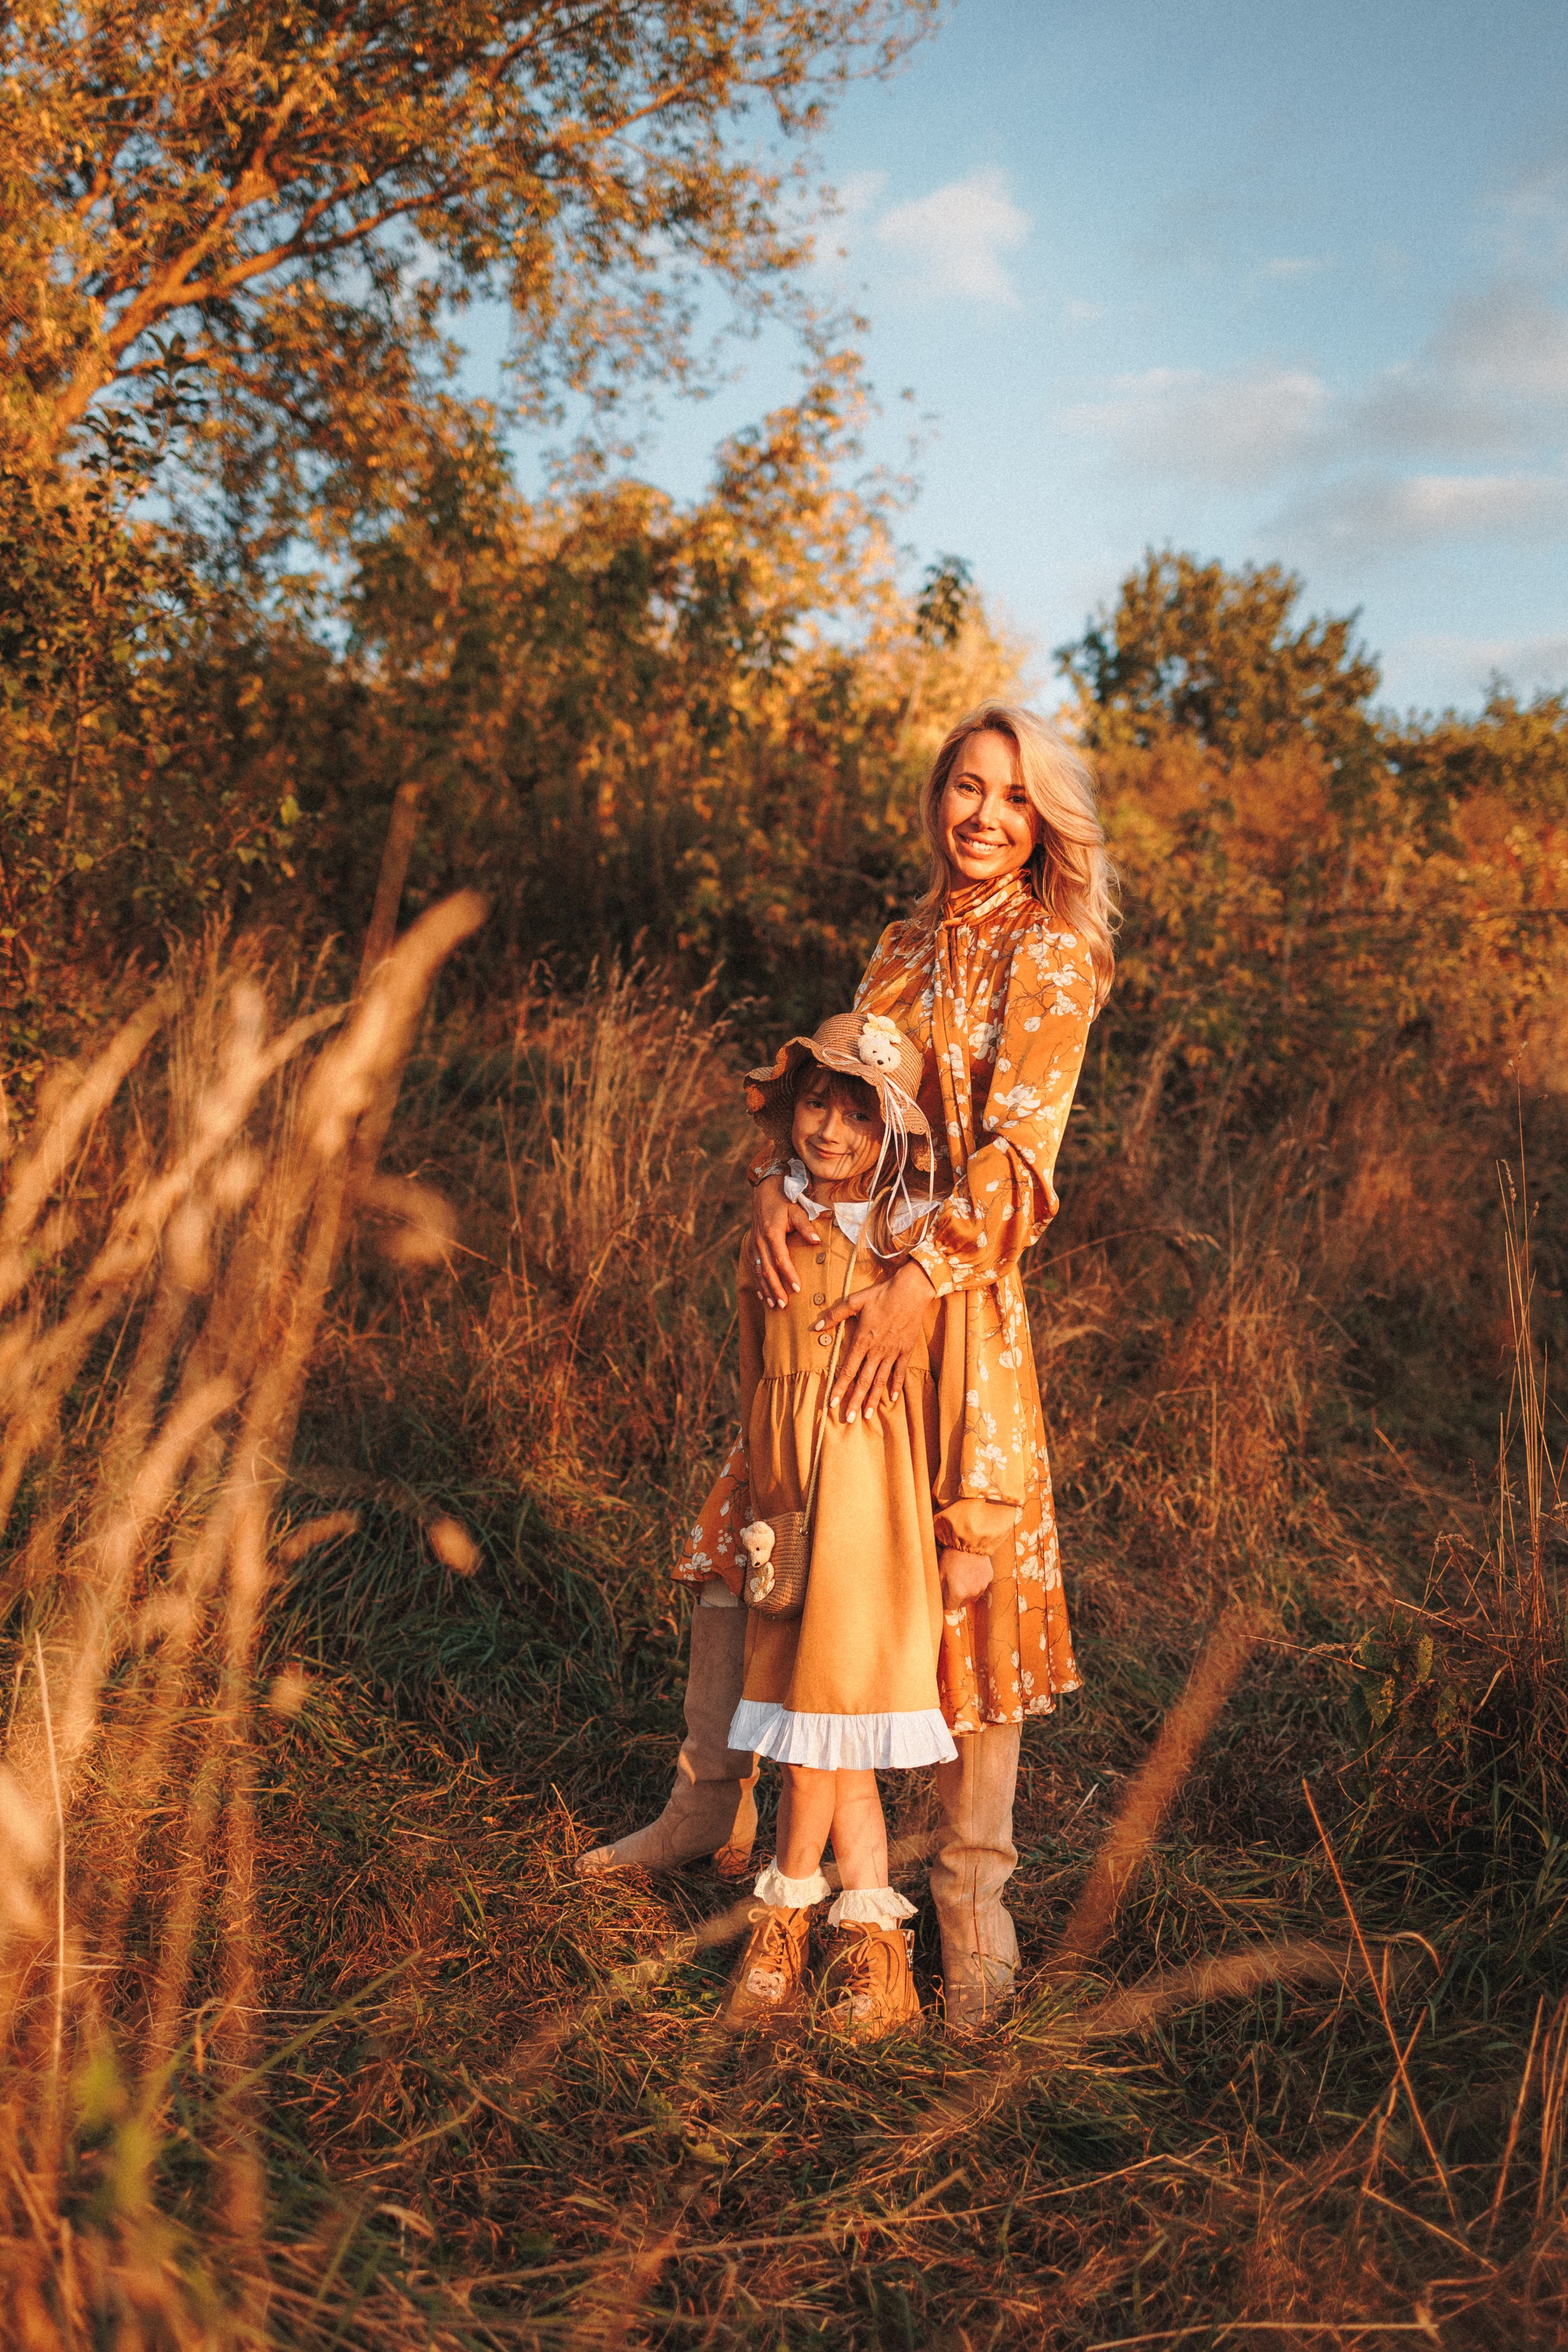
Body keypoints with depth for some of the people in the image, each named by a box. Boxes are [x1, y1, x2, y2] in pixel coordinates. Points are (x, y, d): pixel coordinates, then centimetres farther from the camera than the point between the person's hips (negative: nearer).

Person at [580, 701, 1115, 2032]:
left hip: (956, 1293, -7)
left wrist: (919, 1286, -26)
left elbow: (1017, 1147, -15)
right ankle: (713, 1803, 33)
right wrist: (776, 1188, -14)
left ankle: (974, 1887, 17)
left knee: (976, 1574, 0)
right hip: (839, 1276, 7)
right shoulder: (907, 945, 14)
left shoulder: (1052, 951, -5)